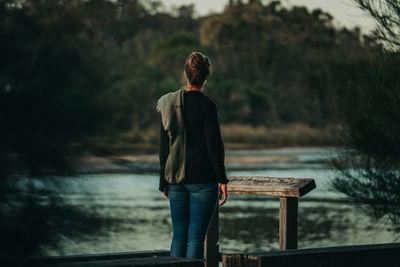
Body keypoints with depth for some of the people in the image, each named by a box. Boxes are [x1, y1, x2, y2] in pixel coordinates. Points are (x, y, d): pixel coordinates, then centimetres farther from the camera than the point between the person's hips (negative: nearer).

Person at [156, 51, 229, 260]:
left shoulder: (168, 104, 4)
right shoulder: (206, 106, -11)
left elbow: (164, 147, 8)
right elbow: (213, 146, -12)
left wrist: (164, 182, 14)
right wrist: (222, 180, -5)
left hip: (176, 180, 5)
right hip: (203, 180, -5)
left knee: (179, 236, 11)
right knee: (196, 237, -2)